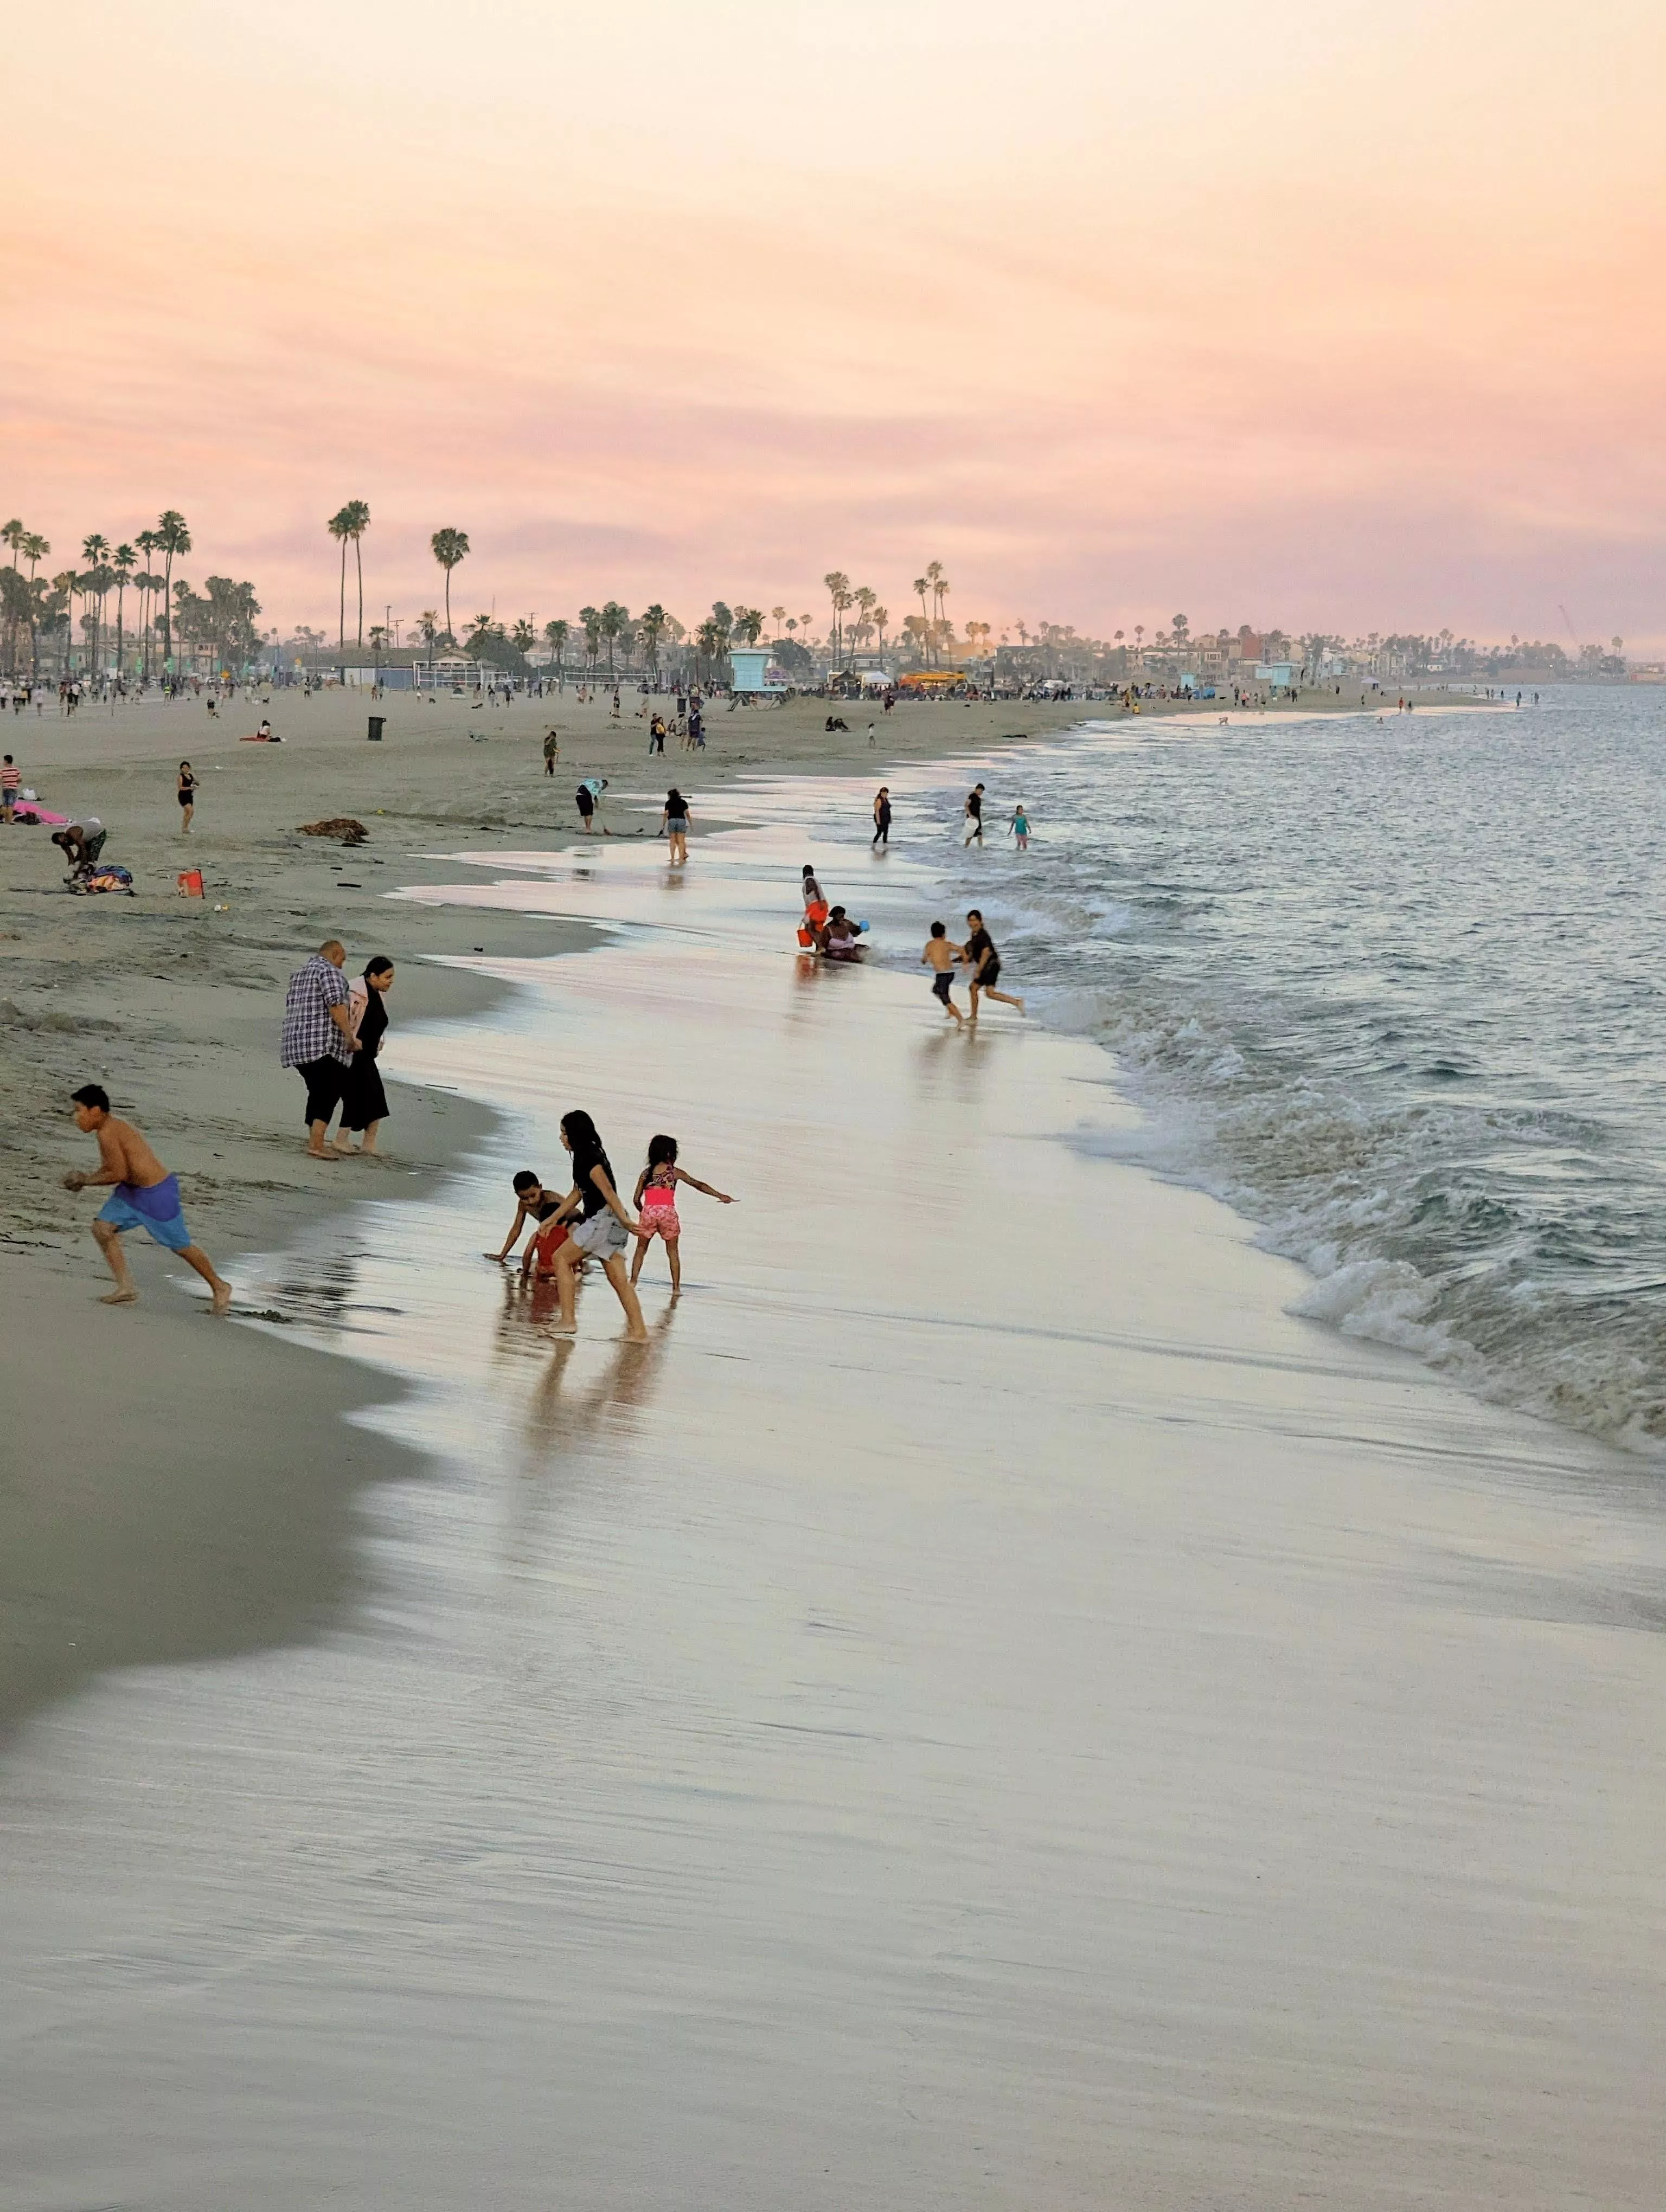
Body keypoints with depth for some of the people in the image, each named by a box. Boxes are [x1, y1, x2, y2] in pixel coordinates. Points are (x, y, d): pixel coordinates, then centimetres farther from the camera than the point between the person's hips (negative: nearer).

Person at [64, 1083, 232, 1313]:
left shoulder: (108, 1133, -24)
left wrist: (87, 1181, -12)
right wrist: (86, 1180, -1)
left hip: (158, 1193, -10)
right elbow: (110, 1167, 15)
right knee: (102, 1228, 0)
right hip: (132, 1191, 10)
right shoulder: (111, 1127, 6)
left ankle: (219, 1287, 23)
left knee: (181, 1246, 4)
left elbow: (119, 1174, -24)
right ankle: (126, 1288, 6)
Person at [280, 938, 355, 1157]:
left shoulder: (298, 975, 23)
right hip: (324, 1044, -9)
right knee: (330, 1093, -9)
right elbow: (336, 1005, -18)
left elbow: (290, 1007, 27)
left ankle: (315, 1141, 18)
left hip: (296, 1044, 9)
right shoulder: (330, 972, -6)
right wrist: (349, 1035, -17)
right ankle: (317, 1144, -18)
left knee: (318, 1094, 16)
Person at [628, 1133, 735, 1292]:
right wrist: (720, 1196, 8)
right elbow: (698, 1185, 5)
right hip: (667, 1212, -2)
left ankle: (633, 1282, 10)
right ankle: (676, 1288, 7)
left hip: (649, 1212, 2)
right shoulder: (674, 1172, 5)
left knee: (641, 1250, 17)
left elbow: (636, 1200, 10)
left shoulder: (646, 1173, 11)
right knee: (673, 1253, 10)